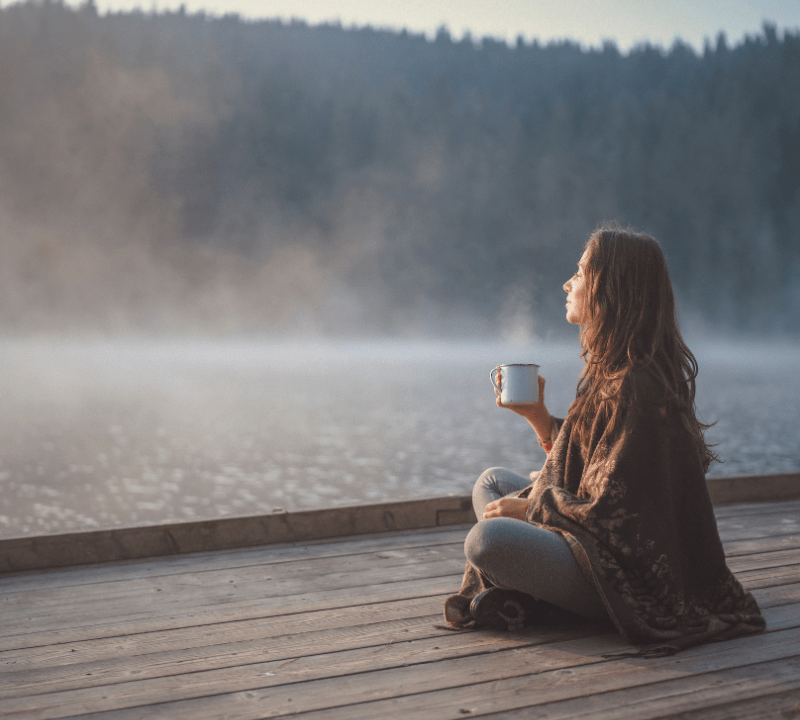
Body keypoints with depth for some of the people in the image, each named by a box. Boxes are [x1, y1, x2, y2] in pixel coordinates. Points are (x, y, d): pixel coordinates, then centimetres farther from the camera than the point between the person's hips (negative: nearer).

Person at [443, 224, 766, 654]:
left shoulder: (635, 388, -23)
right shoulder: (612, 371, 8)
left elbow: (611, 512, -23)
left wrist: (527, 509, -11)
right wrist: (536, 414, 7)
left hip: (632, 580, -11)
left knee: (486, 539, -31)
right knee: (491, 482, 17)